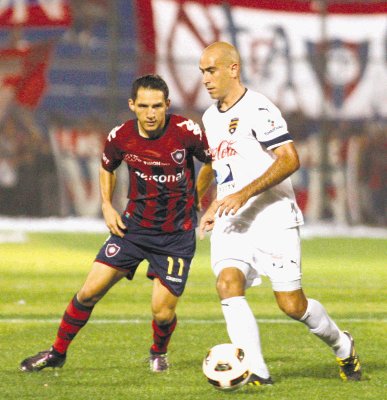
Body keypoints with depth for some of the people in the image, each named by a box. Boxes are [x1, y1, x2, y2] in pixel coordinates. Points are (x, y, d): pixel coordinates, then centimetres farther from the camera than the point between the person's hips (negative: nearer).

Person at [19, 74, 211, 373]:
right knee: (90, 292, -4)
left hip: (177, 233, -2)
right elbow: (107, 168, 14)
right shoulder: (120, 137, -9)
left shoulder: (187, 132, -18)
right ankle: (57, 353, 17)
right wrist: (107, 206, 2)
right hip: (134, 225, 2)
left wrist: (195, 200, -1)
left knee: (163, 312, -7)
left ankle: (159, 352, 29)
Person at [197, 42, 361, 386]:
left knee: (292, 305, -5)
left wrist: (244, 194, -25)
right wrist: (210, 208, 29)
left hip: (272, 218, -7)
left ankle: (342, 345, 24)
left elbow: (289, 160, -20)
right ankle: (257, 371, -21)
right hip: (230, 222, 7)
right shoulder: (210, 117, 15)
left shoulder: (258, 109, -11)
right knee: (228, 285, -19)